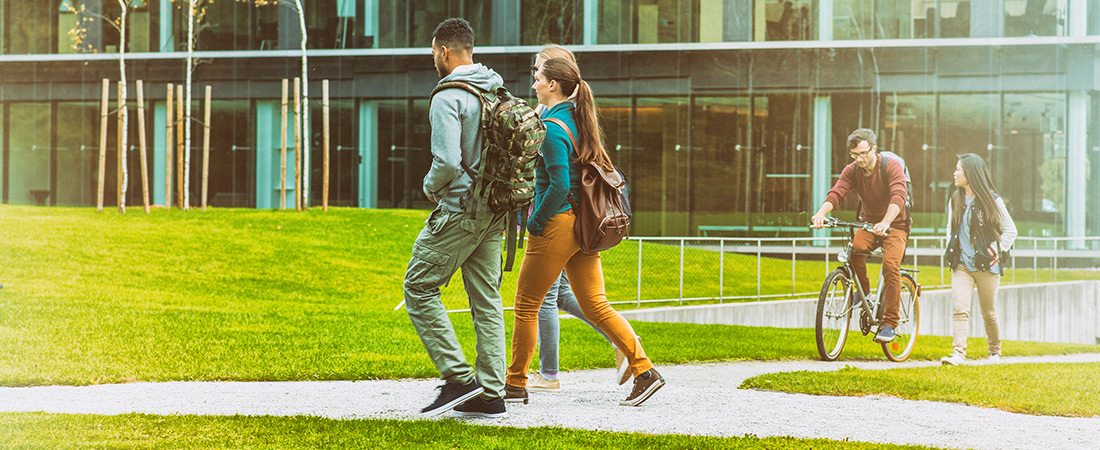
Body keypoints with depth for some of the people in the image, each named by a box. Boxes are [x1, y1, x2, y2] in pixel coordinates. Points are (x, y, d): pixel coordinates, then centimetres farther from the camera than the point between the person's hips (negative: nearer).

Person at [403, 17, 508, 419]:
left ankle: (458, 376, -6)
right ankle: (490, 394, 7)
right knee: (487, 299, 9)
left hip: (459, 210, -8)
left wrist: (431, 187, -3)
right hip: (494, 213, 8)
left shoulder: (448, 98, -15)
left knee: (419, 287, 2)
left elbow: (447, 162, -23)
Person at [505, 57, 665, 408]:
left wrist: (535, 222, -11)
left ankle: (516, 383, 12)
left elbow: (559, 185, -22)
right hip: (584, 226, 8)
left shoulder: (552, 128, -14)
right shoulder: (579, 121, 12)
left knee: (526, 305, 5)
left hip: (557, 224, -8)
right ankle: (644, 370, -2)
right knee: (595, 305, 8)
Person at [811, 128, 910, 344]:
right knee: (855, 248, -29)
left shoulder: (892, 166, -17)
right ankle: (863, 289, -2)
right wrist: (821, 213, -38)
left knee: (890, 265, -25)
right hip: (868, 222, 4)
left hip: (895, 224, -4)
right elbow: (836, 193, -17)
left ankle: (889, 323, -18)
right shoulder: (852, 171, -4)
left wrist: (886, 222, -49)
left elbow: (898, 196, -32)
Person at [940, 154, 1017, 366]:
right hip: (962, 265, 3)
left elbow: (1010, 231, 1)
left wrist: (994, 252, -7)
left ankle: (995, 351, 28)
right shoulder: (956, 200, 9)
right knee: (960, 308, -14)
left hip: (986, 266, -3)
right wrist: (950, 251, 10)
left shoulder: (992, 201, -5)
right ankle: (958, 353, -21)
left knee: (989, 312, 8)